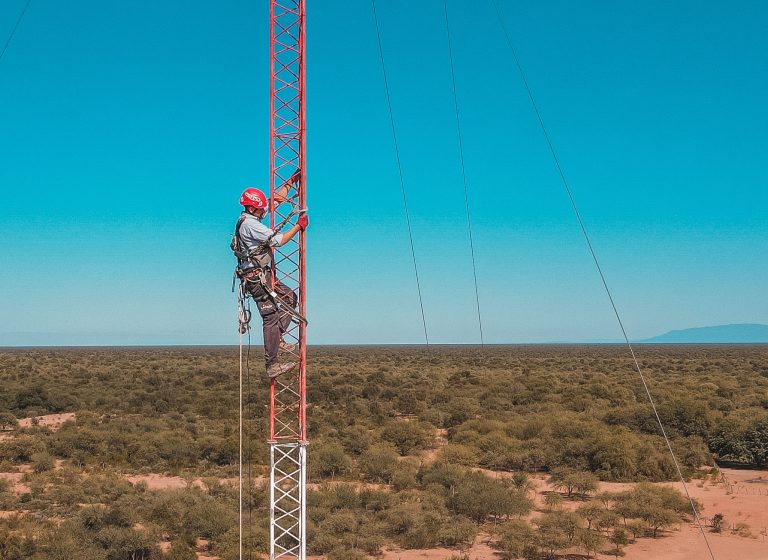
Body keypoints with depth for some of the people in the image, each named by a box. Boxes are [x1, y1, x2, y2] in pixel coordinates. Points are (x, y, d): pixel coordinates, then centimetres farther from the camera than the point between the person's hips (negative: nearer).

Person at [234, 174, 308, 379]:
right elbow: (277, 240, -21)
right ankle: (272, 365, -12)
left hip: (263, 275, 11)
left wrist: (291, 181, 22)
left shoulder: (252, 217, 11)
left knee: (290, 298, 20)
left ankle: (277, 339, 15)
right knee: (271, 316, -11)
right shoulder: (249, 224, -19)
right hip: (256, 277, -11)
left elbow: (276, 199, 21)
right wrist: (299, 226, -11)